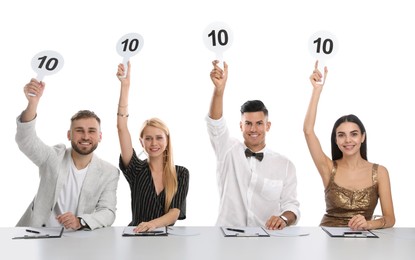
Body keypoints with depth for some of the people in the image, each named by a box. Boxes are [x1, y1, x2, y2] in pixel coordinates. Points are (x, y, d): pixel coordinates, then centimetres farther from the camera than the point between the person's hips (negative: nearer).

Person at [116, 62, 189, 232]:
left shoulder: (181, 174, 2)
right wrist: (125, 86, -15)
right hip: (137, 237, 1)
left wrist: (153, 223, -28)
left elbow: (176, 212, -7)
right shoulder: (137, 170, 1)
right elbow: (122, 128, -9)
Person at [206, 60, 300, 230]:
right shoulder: (228, 151, 5)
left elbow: (291, 206, 5)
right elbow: (216, 123, -11)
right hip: (227, 235, 0)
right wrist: (219, 88, -28)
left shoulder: (285, 165, 6)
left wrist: (284, 218, -19)